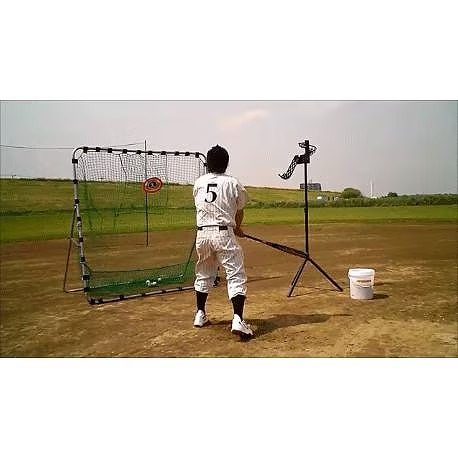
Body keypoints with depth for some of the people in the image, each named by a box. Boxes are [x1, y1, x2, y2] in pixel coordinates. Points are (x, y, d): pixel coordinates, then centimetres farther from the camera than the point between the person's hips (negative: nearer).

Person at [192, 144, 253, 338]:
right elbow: (239, 211, 8)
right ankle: (238, 319, -13)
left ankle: (200, 314, 30)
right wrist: (237, 228, 31)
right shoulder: (233, 183, -1)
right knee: (236, 276, -1)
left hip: (202, 233, 4)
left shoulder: (198, 183, 9)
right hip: (224, 233, -4)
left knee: (203, 274, 20)